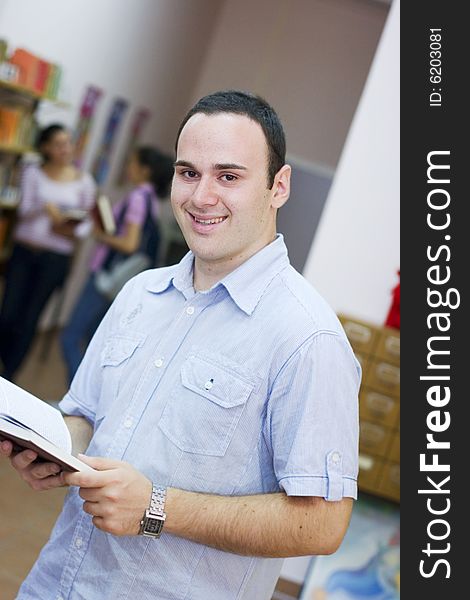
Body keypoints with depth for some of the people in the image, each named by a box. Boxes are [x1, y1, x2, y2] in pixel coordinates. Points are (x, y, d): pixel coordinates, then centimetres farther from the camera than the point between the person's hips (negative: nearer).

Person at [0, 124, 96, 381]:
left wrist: (72, 229, -14)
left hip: (56, 257, 0)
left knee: (28, 320, 0)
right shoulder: (33, 173, 1)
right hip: (24, 251, 0)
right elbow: (23, 212, -6)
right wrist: (45, 208, -26)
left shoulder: (84, 181, 3)